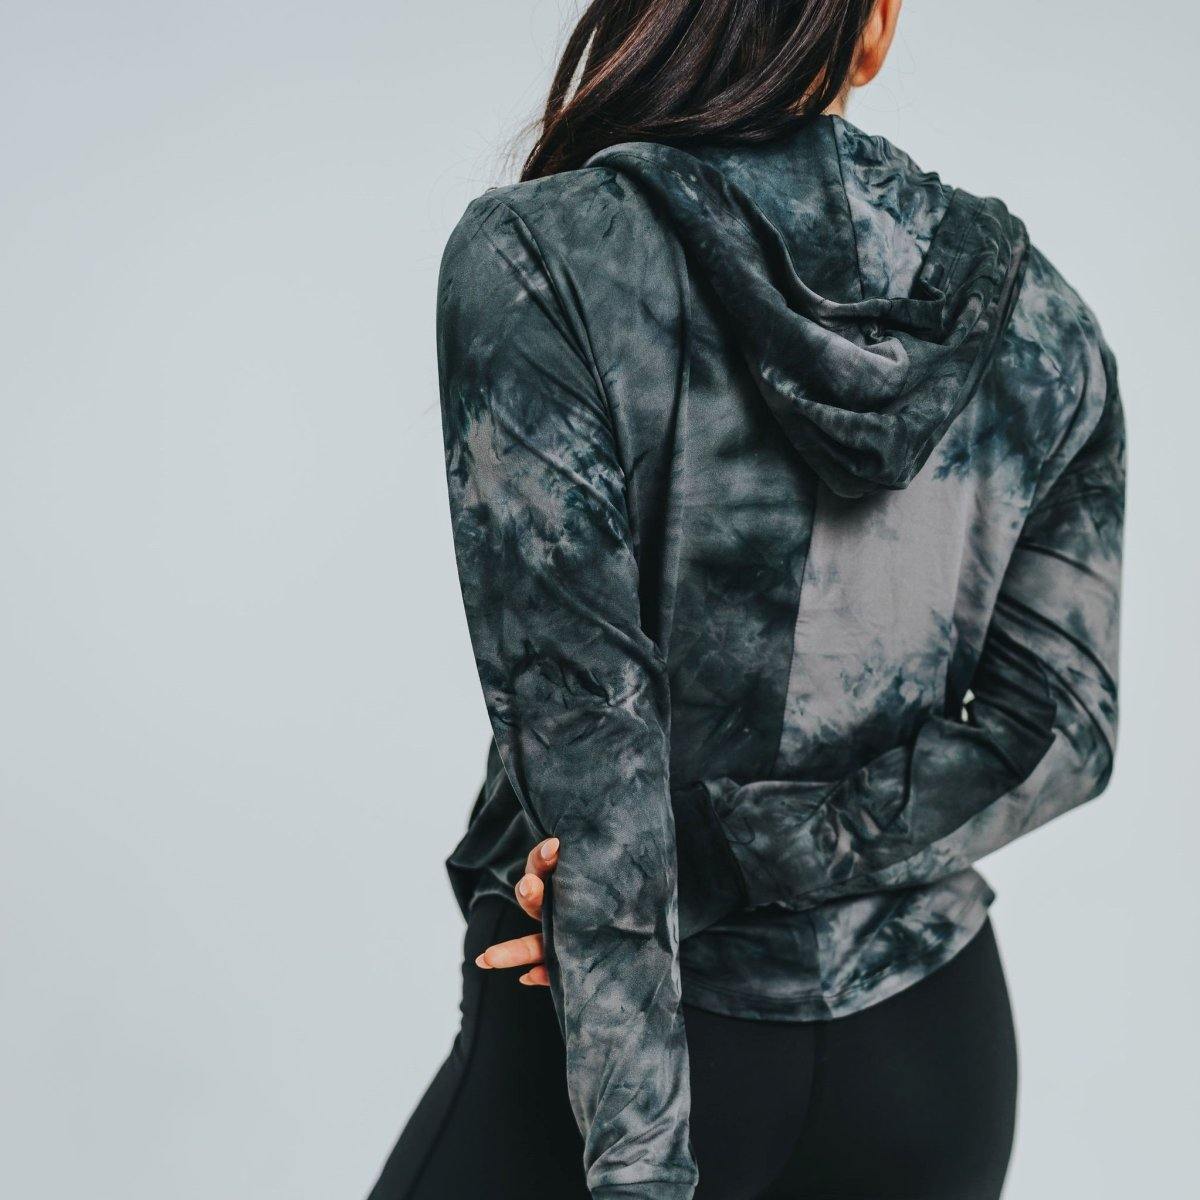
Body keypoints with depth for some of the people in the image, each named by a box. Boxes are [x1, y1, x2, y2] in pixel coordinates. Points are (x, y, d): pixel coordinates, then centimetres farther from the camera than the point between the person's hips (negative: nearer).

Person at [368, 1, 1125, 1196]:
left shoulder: (533, 260, -13)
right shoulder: (1035, 309, 0)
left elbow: (583, 724, -19)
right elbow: (1057, 731, -3)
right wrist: (740, 849, -10)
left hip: (601, 1053, -4)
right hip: (930, 1049, 5)